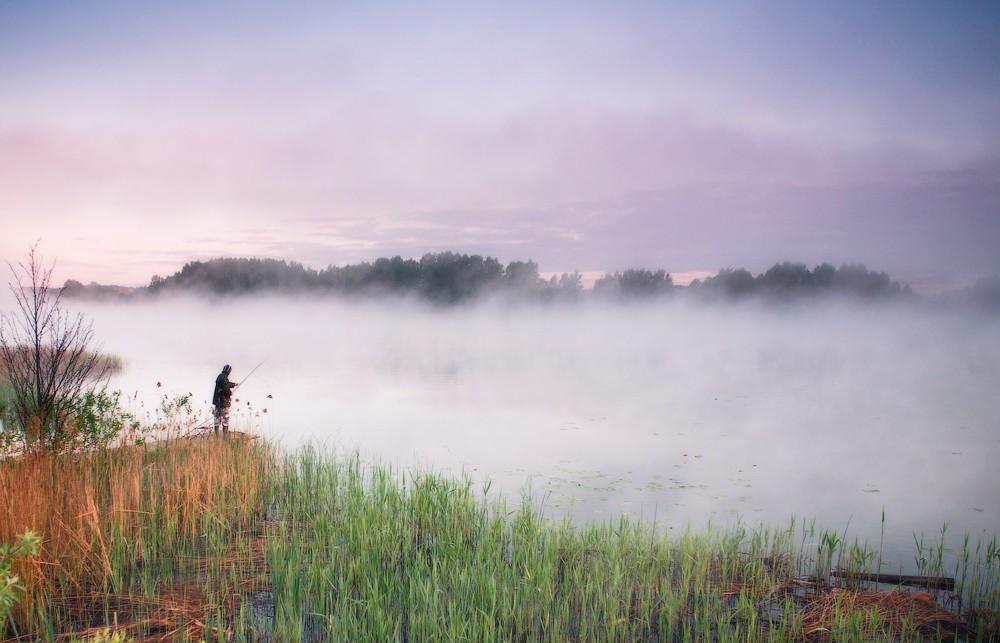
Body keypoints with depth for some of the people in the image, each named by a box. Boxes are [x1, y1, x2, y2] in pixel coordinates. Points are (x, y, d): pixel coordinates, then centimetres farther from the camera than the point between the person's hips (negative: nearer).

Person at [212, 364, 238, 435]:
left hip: (217, 401, 9)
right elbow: (226, 389, -25)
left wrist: (234, 384, 41)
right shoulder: (224, 378, -18)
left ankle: (217, 436, 15)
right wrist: (230, 393, -5)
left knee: (217, 419, 11)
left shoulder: (219, 377, 12)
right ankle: (225, 437, -8)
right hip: (223, 402, -9)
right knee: (225, 419, -6)